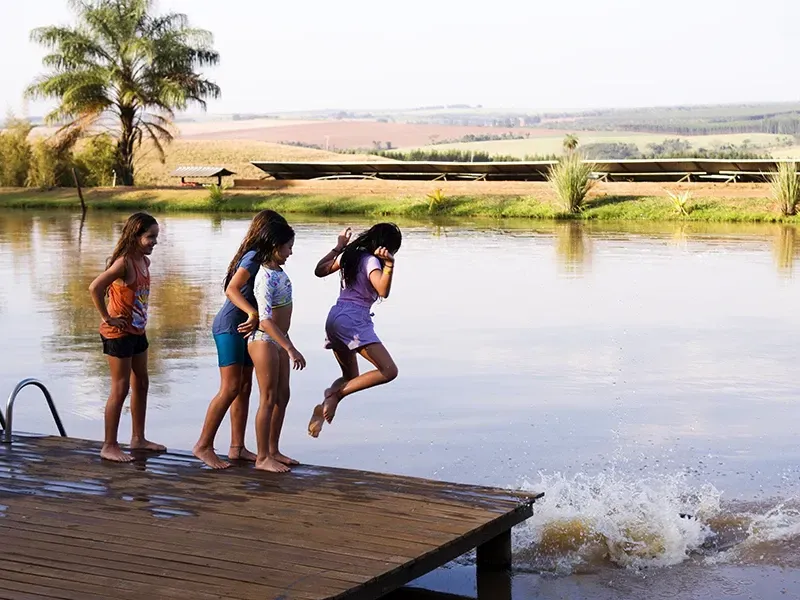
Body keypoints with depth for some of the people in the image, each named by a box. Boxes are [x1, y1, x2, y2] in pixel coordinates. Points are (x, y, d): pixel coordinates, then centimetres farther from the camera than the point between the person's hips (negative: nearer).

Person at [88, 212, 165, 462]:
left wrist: (139, 321, 10)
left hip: (137, 331, 9)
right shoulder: (123, 262, -22)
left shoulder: (144, 261, 6)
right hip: (119, 333, -9)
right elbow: (95, 288, -29)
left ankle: (138, 439, 28)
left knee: (141, 384, 16)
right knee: (120, 389, -3)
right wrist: (108, 318, -20)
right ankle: (109, 446, 5)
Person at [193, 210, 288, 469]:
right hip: (230, 327, -10)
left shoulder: (261, 258, 13)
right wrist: (253, 313, -36)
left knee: (245, 387, 10)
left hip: (244, 328, 10)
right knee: (231, 388, -11)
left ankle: (237, 448, 15)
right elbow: (232, 289, -27)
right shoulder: (254, 257, -15)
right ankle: (203, 446, -6)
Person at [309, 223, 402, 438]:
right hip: (354, 319, -9)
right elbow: (383, 291, -24)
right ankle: (335, 394, -16)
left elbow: (320, 271, 27)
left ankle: (321, 411, 10)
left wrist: (338, 248, 33)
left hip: (335, 317, 9)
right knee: (388, 371, -16)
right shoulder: (371, 261, -8)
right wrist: (389, 264, -33)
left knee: (351, 378, 23)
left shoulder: (350, 254, 15)